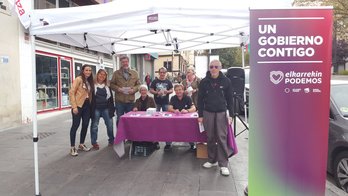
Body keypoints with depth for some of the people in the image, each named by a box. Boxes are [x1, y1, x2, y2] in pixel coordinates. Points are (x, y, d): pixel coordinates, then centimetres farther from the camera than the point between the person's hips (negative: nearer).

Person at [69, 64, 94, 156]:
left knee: (85, 125, 11)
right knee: (75, 125, 0)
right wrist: (74, 106, -18)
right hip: (78, 106, -7)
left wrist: (90, 104, 4)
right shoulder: (78, 79, -9)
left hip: (87, 105, 7)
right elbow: (71, 93, -13)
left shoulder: (90, 81, 12)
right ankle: (72, 147, 9)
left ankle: (81, 144, 27)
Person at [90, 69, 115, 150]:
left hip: (106, 108, 4)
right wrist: (91, 109, -9)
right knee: (94, 126, 4)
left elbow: (111, 98, 14)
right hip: (96, 108, -3)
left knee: (110, 124, 4)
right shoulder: (93, 85, -2)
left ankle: (111, 140, 21)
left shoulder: (107, 86, 12)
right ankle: (94, 142, 15)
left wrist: (112, 108, 8)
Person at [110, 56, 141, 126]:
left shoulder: (134, 73, 8)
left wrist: (134, 89, -10)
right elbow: (112, 84, 5)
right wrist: (118, 89, -13)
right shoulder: (116, 73, 5)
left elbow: (138, 84, 8)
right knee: (119, 119, 7)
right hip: (119, 100, -1)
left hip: (130, 100, 1)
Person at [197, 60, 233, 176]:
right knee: (210, 138, 8)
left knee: (222, 138, -2)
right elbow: (200, 99, 4)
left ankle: (223, 164, 5)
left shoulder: (226, 81, -2)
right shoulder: (204, 82, 0)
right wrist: (200, 115, 1)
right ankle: (212, 160, 23)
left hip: (221, 113, -1)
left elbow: (229, 99, 3)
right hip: (208, 113, 2)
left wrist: (231, 115, -2)